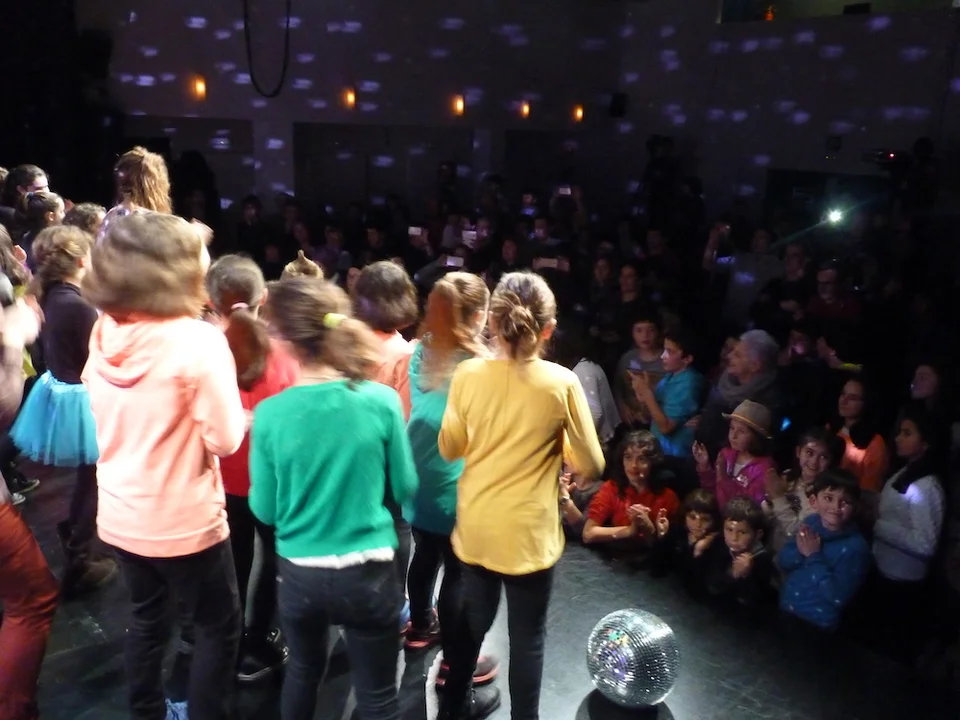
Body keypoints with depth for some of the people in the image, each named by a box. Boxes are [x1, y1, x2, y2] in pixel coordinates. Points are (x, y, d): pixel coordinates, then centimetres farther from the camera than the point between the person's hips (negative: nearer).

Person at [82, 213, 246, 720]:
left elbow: (110, 419, 9)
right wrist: (242, 415, -2)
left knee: (146, 620, 25)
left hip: (119, 515, 7)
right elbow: (225, 439, -21)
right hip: (181, 521, -7)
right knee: (218, 627, 13)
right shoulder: (198, 340, -23)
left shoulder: (103, 333, -3)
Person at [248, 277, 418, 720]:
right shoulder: (382, 401, -14)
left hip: (299, 573, 1)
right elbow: (405, 488, -2)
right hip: (368, 572, -1)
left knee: (303, 670, 28)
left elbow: (265, 510, -3)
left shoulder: (270, 415, -13)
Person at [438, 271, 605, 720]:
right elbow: (591, 466, -8)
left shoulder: (467, 374, -9)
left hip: (475, 526, 4)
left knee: (474, 619, 25)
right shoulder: (562, 384, -17)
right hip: (527, 532, -4)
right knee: (527, 636, 15)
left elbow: (449, 449, 2)